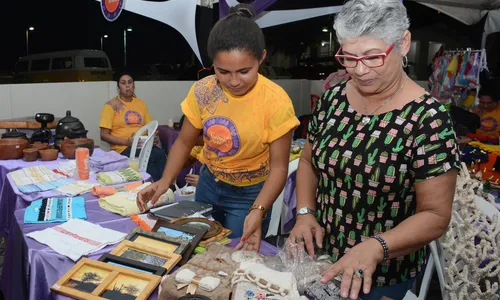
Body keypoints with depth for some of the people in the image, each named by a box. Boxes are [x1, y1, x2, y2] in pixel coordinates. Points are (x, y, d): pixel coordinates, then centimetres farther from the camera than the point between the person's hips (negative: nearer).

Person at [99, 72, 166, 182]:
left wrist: (154, 137, -3)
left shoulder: (141, 103, 18)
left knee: (160, 154, -32)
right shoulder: (111, 105, 3)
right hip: (123, 147, -4)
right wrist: (126, 141, -15)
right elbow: (104, 135, -2)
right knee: (151, 157, -35)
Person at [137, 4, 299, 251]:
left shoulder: (276, 102, -25)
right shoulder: (202, 90, -14)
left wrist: (258, 211, -33)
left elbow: (278, 166, -19)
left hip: (250, 194, -4)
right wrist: (165, 181, -18)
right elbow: (184, 142, -3)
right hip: (208, 184, 4)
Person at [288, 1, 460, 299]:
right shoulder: (333, 99, -6)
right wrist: (305, 213, -9)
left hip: (384, 275, -4)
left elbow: (436, 215, -18)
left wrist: (375, 247, -32)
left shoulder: (428, 119, -20)